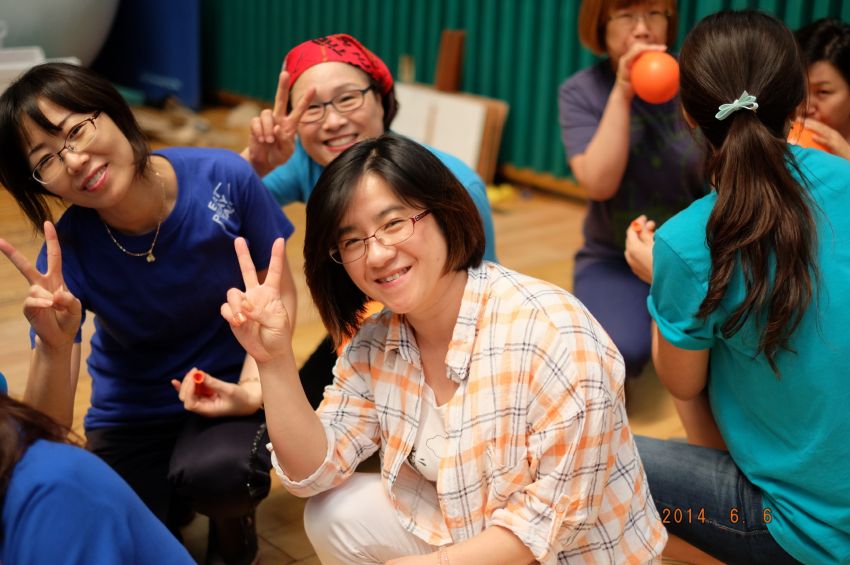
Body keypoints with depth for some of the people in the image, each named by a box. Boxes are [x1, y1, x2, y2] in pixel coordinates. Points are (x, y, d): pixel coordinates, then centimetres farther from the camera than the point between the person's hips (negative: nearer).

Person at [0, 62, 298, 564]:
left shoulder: (224, 179, -22)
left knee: (214, 472, -32)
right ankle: (171, 501, 21)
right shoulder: (66, 254, -21)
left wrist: (253, 387, -18)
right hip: (132, 416, 2)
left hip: (229, 388, -1)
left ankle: (233, 516, 5)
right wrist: (54, 347, -41)